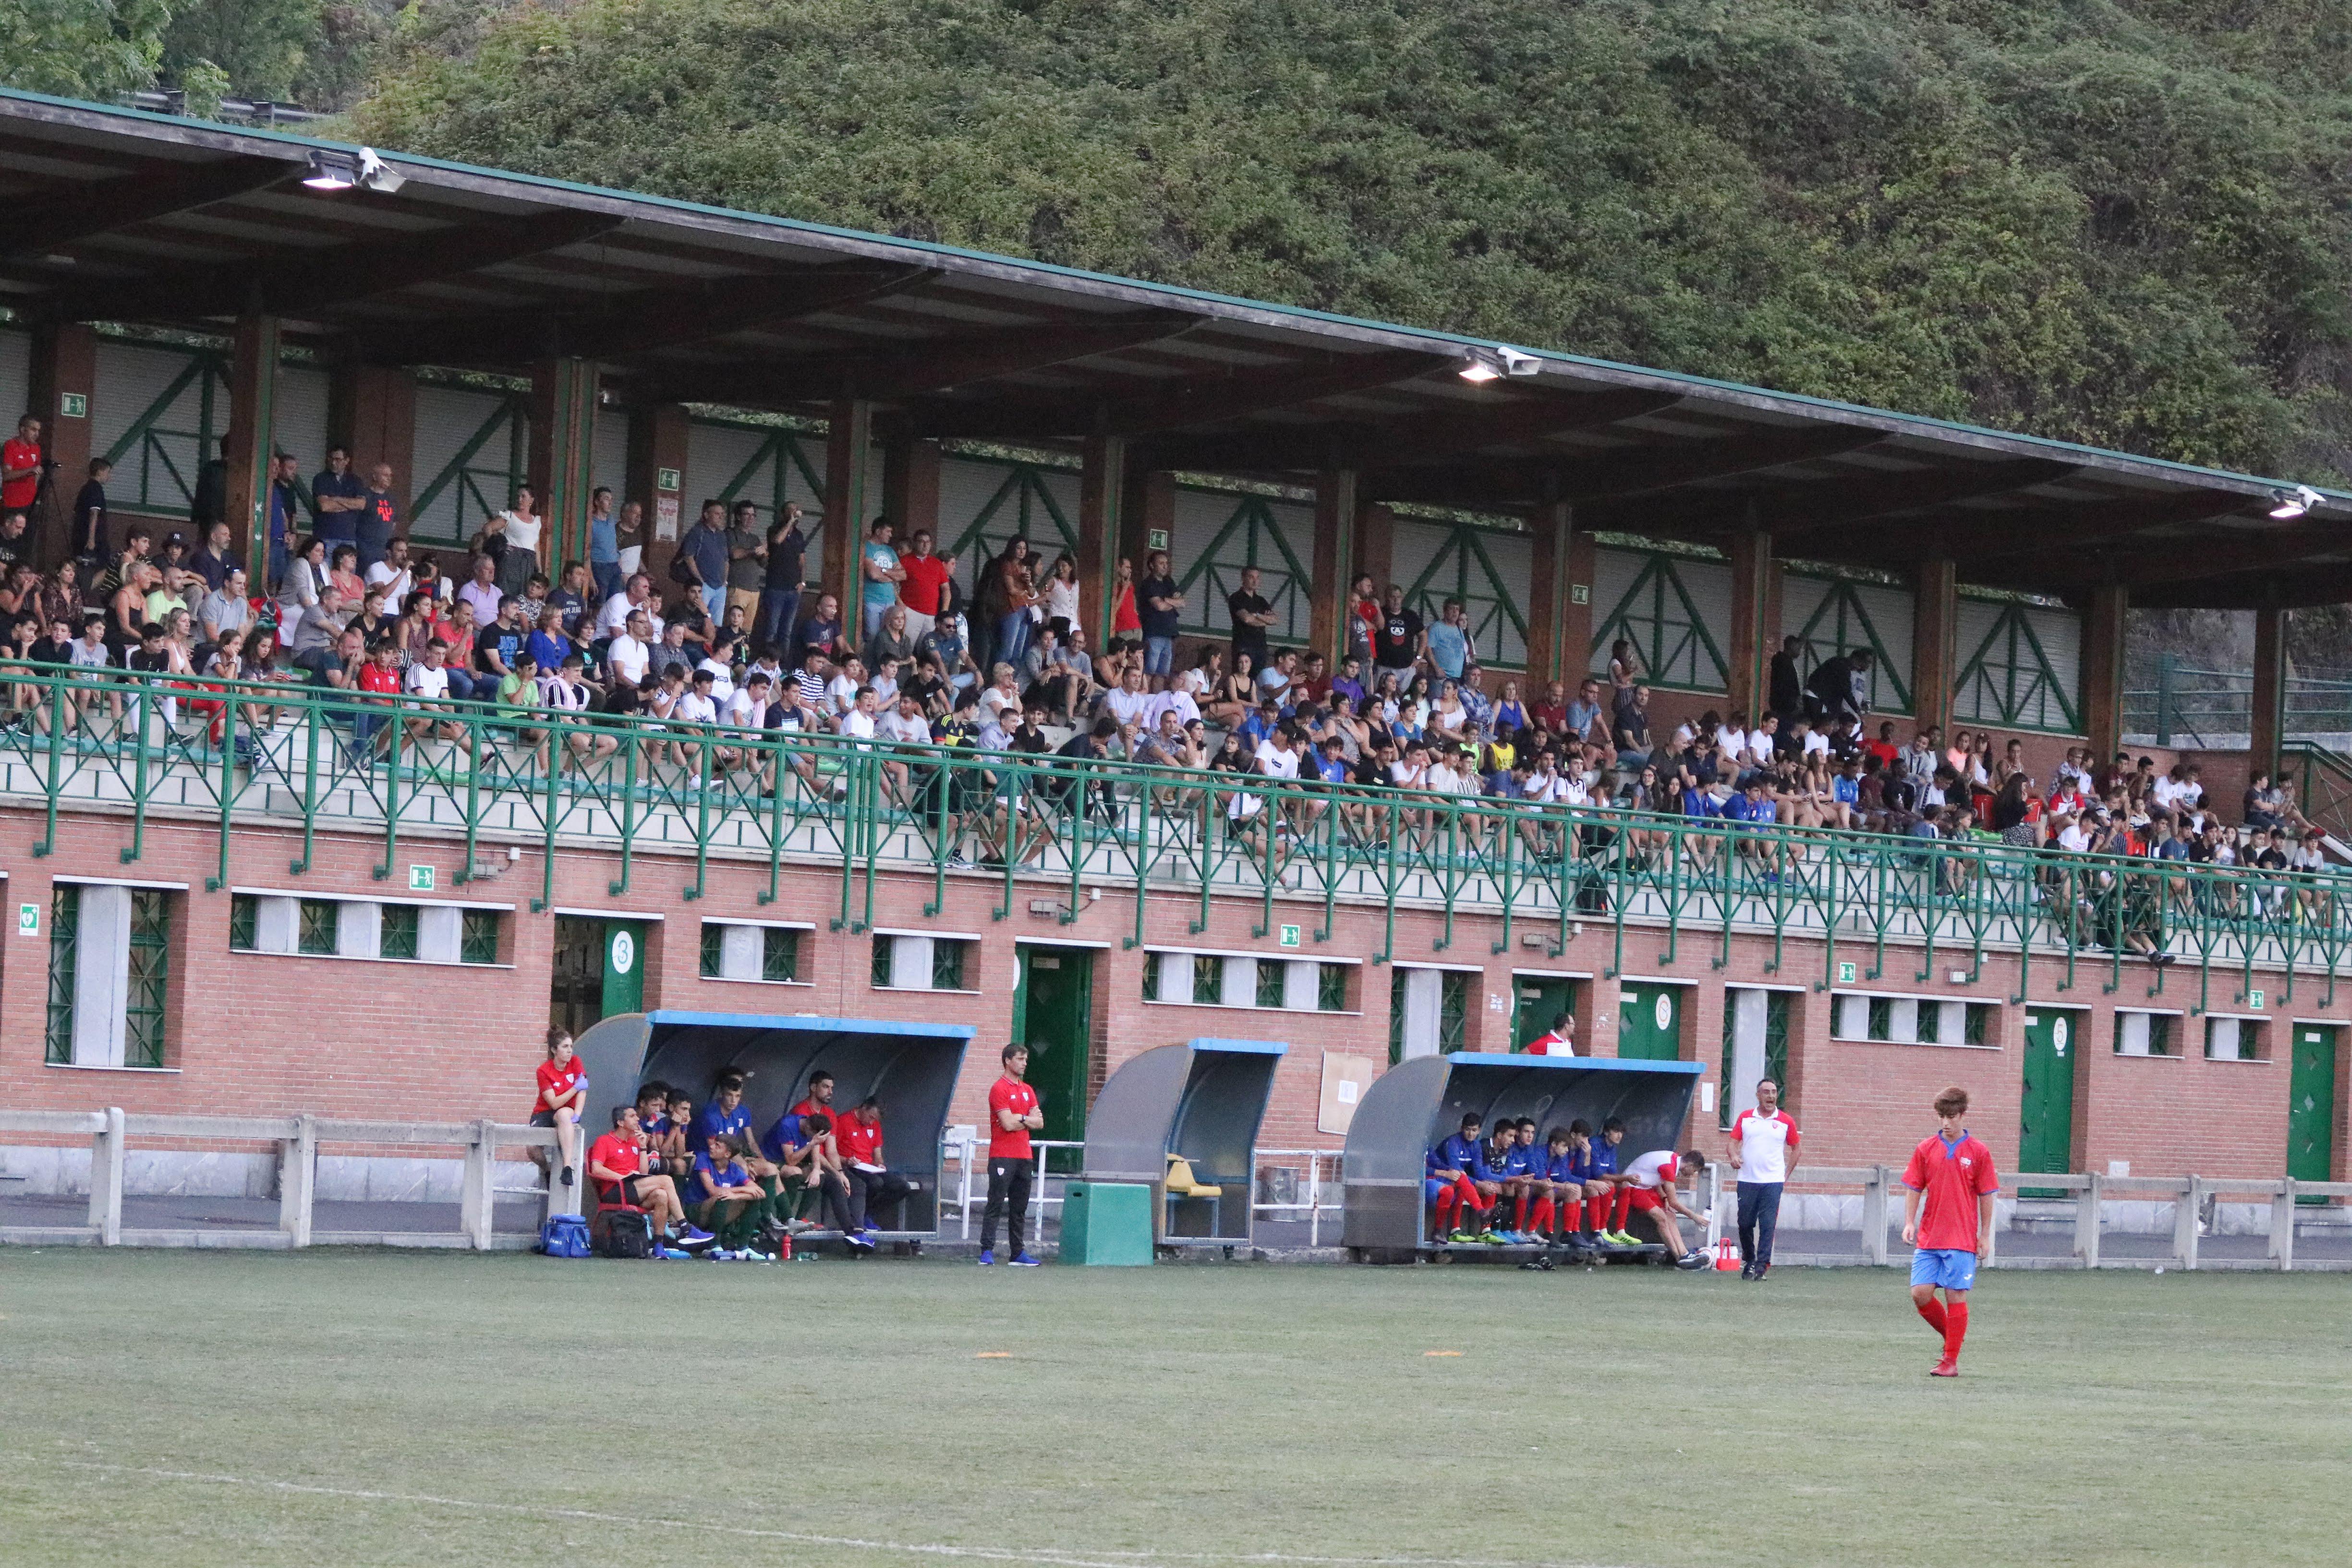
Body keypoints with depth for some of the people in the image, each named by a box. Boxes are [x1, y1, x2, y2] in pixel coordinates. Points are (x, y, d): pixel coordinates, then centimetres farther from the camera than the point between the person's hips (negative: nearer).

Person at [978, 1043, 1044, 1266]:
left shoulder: (1028, 1091, 16)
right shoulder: (999, 1089, -7)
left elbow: (1039, 1123, 9)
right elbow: (1008, 1124, -15)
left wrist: (1020, 1119, -6)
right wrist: (1029, 1119, 0)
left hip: (1024, 1157, 7)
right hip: (1002, 1157, -7)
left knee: (1019, 1208, 10)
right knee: (995, 1206, -8)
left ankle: (1018, 1253, 14)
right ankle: (987, 1251, -10)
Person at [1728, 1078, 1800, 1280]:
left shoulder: (1786, 1121, 4)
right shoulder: (1744, 1118, 7)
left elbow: (1795, 1149, 13)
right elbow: (1734, 1142, 9)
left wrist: (1786, 1175, 8)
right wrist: (1734, 1156, -12)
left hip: (1773, 1182, -2)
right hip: (1747, 1180, 2)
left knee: (1768, 1225, -9)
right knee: (1745, 1223, 5)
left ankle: (1762, 1264, -10)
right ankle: (1748, 1260, 21)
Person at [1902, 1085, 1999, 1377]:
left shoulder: (1979, 1153, 0)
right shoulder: (1926, 1149, 6)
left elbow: (1986, 1196, 3)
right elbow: (1914, 1189, 9)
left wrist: (1985, 1235, 2)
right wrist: (1909, 1223, -3)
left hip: (1963, 1241, -3)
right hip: (1928, 1238, 3)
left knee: (1956, 1297, -3)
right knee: (1920, 1293, -6)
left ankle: (1951, 1361, 4)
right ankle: (1950, 1335, 19)